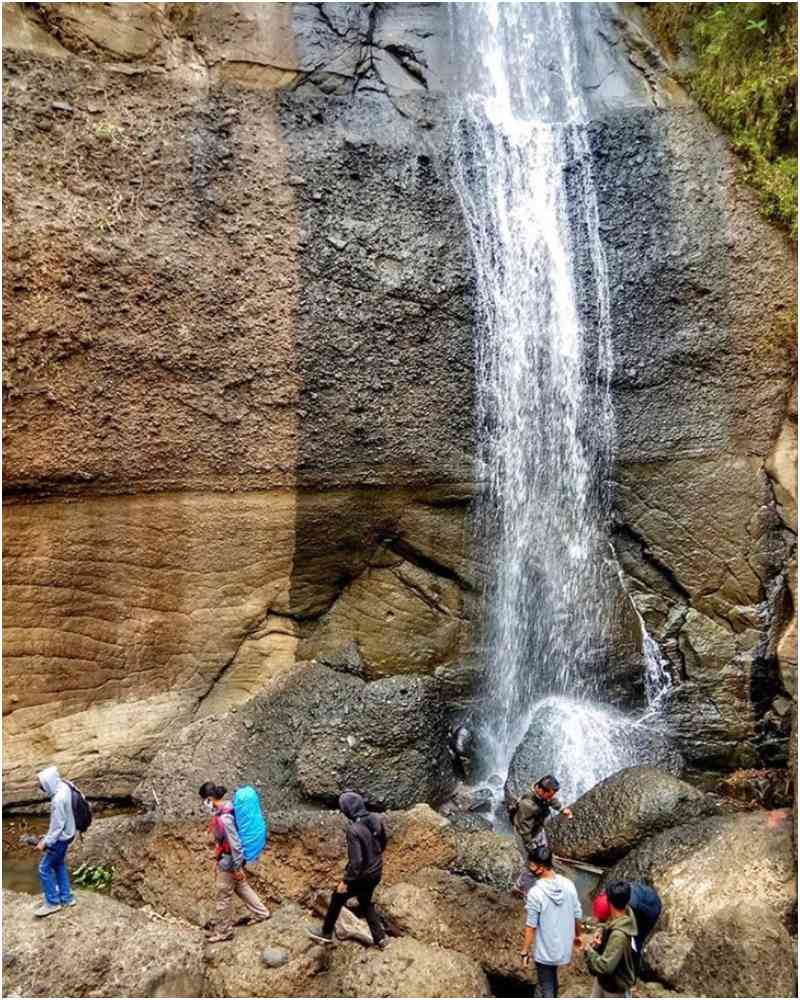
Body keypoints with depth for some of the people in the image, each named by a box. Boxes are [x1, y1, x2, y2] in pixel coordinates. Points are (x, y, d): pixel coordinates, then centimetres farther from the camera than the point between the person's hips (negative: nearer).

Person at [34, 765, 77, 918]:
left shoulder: (58, 799, -32)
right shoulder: (65, 787, -4)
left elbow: (57, 826, -25)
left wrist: (45, 843, -15)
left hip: (60, 838, -9)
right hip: (66, 835, 9)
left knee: (44, 868, 4)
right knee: (59, 865, 21)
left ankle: (52, 903, 16)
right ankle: (66, 897, 31)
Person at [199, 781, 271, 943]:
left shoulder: (224, 818, -33)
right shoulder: (225, 809, -4)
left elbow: (235, 844, -27)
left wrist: (237, 868, -18)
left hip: (228, 862, -9)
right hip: (231, 859, 9)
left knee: (223, 896, 11)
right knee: (241, 887, 25)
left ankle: (223, 931, 30)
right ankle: (261, 913, 41)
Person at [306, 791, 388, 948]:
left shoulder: (354, 830, -31)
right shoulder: (376, 819, -10)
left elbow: (356, 860, -28)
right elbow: (383, 842, 6)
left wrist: (345, 881, -16)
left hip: (361, 876, -6)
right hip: (376, 872, 6)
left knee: (337, 899, 19)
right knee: (366, 903, 29)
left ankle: (326, 934, 38)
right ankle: (380, 938, 32)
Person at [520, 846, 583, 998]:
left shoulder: (535, 893, -26)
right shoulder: (568, 885, -11)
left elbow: (531, 926, -19)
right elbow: (578, 916, 1)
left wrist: (525, 951, -6)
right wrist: (577, 935, 19)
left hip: (544, 950, -5)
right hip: (563, 946, 5)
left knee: (546, 988, 13)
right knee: (550, 980, 29)